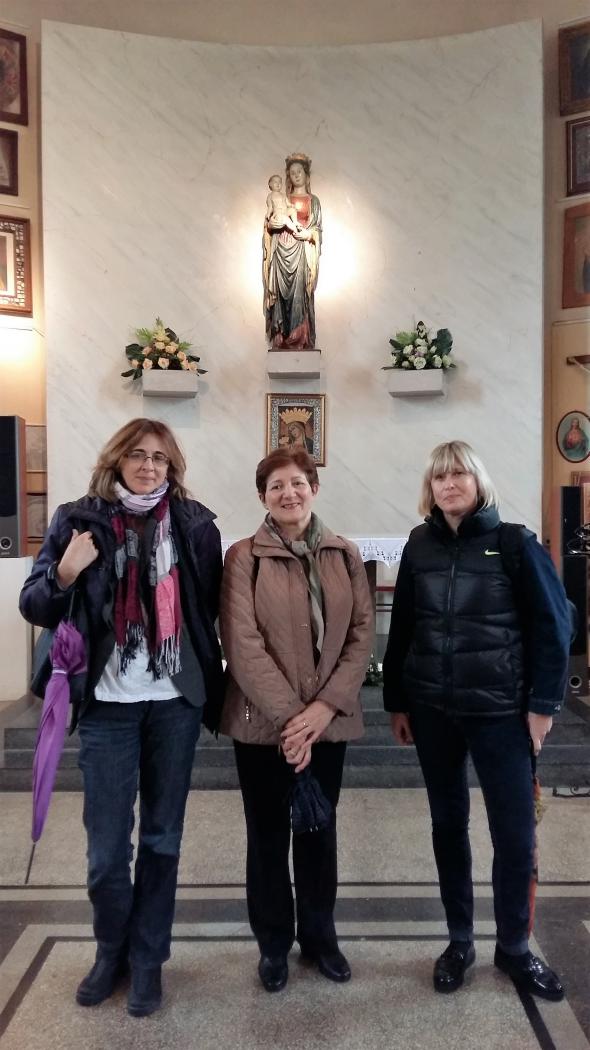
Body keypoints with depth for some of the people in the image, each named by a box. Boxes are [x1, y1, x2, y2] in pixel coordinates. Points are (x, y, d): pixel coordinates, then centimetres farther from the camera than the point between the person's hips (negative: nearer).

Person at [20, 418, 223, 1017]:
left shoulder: (195, 524, 1)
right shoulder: (79, 520, -1)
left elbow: (209, 606, 8)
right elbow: (34, 608, 1)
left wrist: (213, 686, 1)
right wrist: (64, 574, -19)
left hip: (175, 702, 1)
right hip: (106, 704, 0)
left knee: (162, 837, 12)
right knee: (106, 846, 7)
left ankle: (148, 958, 32)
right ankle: (112, 952, 34)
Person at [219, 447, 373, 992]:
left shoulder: (345, 554, 3)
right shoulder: (244, 557, -7)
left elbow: (362, 632, -1)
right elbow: (242, 644, -13)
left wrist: (324, 707, -12)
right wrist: (289, 715, -17)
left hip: (329, 719, 3)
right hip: (263, 721, -2)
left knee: (320, 830, 17)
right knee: (268, 834, 12)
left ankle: (319, 935, 38)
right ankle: (273, 941, 33)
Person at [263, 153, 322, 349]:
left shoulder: (313, 201, 12)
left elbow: (318, 228, 8)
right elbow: (269, 224, 15)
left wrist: (309, 233, -12)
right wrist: (272, 224, -7)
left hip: (301, 250, -2)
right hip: (281, 248, 2)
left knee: (299, 293, -9)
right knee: (282, 292, -4)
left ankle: (300, 338, -8)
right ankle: (282, 338, -1)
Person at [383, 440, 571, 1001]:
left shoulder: (515, 543, -6)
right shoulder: (419, 545, 2)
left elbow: (552, 627, -4)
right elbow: (402, 628, 6)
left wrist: (542, 703, -7)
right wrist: (396, 701, 6)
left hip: (500, 708, -2)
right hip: (432, 708, 3)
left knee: (514, 829, 5)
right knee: (448, 822, 13)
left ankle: (514, 948, 28)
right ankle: (459, 941, 32)